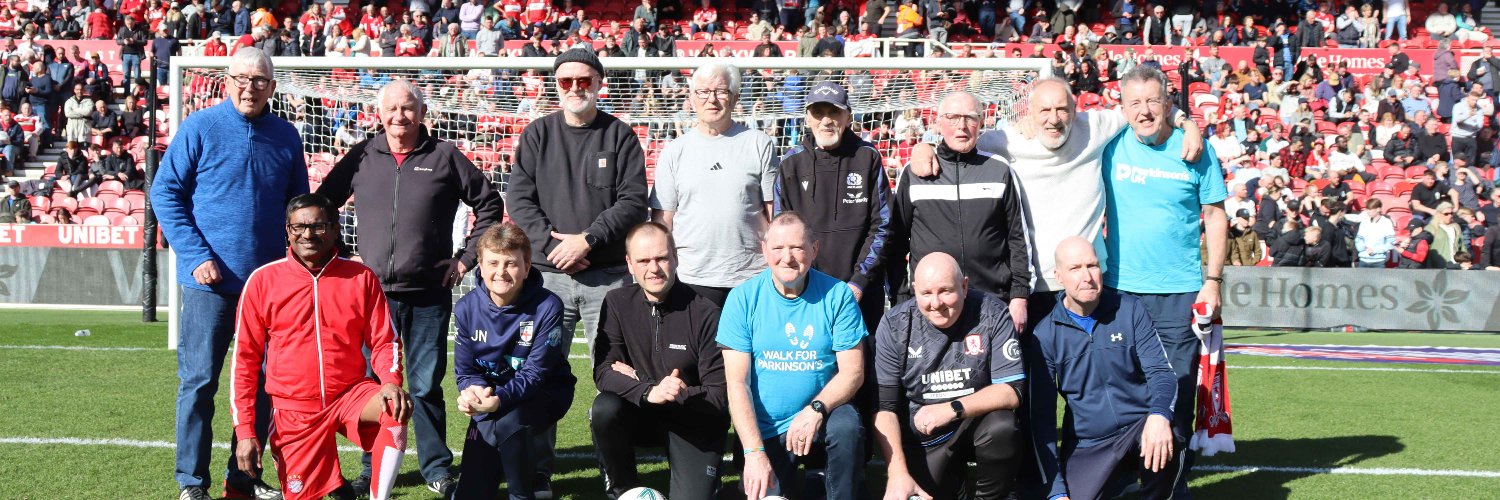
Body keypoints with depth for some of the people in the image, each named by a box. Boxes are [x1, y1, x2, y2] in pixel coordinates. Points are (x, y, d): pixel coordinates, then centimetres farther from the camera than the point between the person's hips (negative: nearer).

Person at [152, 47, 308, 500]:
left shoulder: (286, 136, 7)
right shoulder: (200, 128, -3)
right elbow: (165, 193, -4)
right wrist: (196, 256, -12)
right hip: (211, 280, -4)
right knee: (199, 381, 0)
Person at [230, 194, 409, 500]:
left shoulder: (361, 277, 1)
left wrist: (391, 382, -20)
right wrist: (244, 431, -4)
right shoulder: (263, 280, -1)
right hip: (293, 409, 0)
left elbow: (384, 342, 3)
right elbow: (245, 359, 1)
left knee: (396, 410, -31)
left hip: (350, 395, 0)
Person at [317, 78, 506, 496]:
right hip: (373, 292, 2)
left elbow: (490, 205, 8)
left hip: (429, 294, -1)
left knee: (426, 384, 4)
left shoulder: (445, 157, 2)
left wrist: (466, 258, 3)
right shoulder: (361, 158, 6)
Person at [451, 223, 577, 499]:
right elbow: (464, 369, -5)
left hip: (541, 396, -3)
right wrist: (475, 391, -30)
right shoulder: (467, 308, -9)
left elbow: (536, 372, -22)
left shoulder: (547, 306, -20)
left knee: (508, 421, -39)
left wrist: (500, 398, -40)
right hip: (491, 400, 3)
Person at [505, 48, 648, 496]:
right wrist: (552, 242, -11)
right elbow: (519, 197, 2)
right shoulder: (537, 134, 8)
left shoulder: (620, 136, 4)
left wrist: (587, 239, -13)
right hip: (548, 274, 1)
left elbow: (633, 201, -4)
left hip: (608, 275, -1)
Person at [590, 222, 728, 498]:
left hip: (694, 421, -2)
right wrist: (649, 392, -33)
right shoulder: (617, 303, -6)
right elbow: (603, 373, -12)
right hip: (640, 414, 2)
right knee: (605, 409, -28)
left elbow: (718, 397, -15)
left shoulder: (705, 314, -16)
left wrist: (637, 380, -16)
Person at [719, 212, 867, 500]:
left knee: (847, 425, -31)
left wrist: (815, 409, -26)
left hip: (821, 414, 0)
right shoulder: (743, 299, -5)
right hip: (764, 431, 1)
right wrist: (754, 452, -19)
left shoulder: (837, 295, -4)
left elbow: (853, 371, -6)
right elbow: (737, 382, -8)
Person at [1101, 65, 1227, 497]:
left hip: (1180, 291, -1)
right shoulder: (1111, 148, 4)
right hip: (1120, 289, 2)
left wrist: (1212, 280, -2)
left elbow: (1215, 218, 4)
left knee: (1177, 390, 1)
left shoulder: (1195, 150, 1)